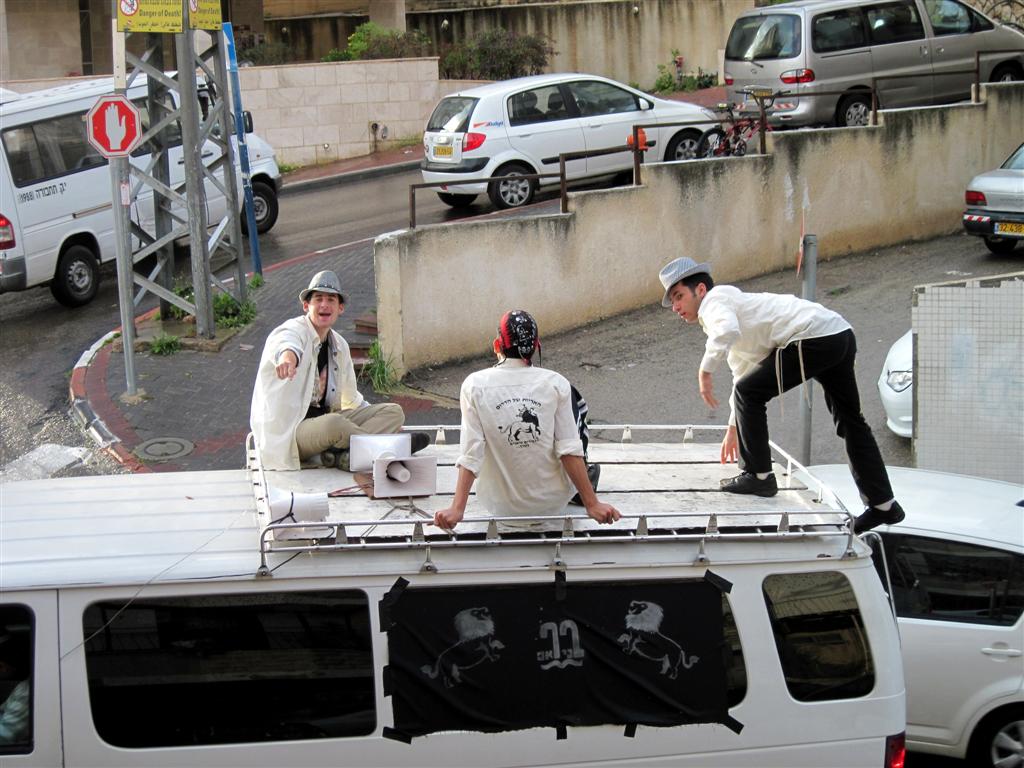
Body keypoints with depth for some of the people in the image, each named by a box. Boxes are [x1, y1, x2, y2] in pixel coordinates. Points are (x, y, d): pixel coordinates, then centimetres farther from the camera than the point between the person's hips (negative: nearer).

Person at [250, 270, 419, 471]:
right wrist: (288, 355, -64)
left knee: (394, 412, -5)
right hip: (288, 430, -9)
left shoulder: (339, 345, 14)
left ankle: (343, 452, -30)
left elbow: (351, 398, 28)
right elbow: (287, 341, -39)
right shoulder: (295, 330, -10)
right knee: (333, 424, -40)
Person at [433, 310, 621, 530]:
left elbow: (470, 454, -16)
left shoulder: (475, 385, -11)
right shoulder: (556, 383, -11)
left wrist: (457, 509, -15)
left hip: (502, 506, 1)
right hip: (552, 503, -1)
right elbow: (569, 450, -13)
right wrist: (592, 504, -9)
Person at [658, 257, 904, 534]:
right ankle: (883, 505, 27)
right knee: (850, 420, 19)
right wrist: (733, 428, 44)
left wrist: (705, 371, -23)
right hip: (840, 334, 11)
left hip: (813, 337, -11)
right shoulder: (731, 304, 28)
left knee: (749, 393, -4)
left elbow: (727, 330, -29)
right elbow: (743, 373, 38)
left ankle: (758, 476, 5)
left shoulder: (714, 300, -1)